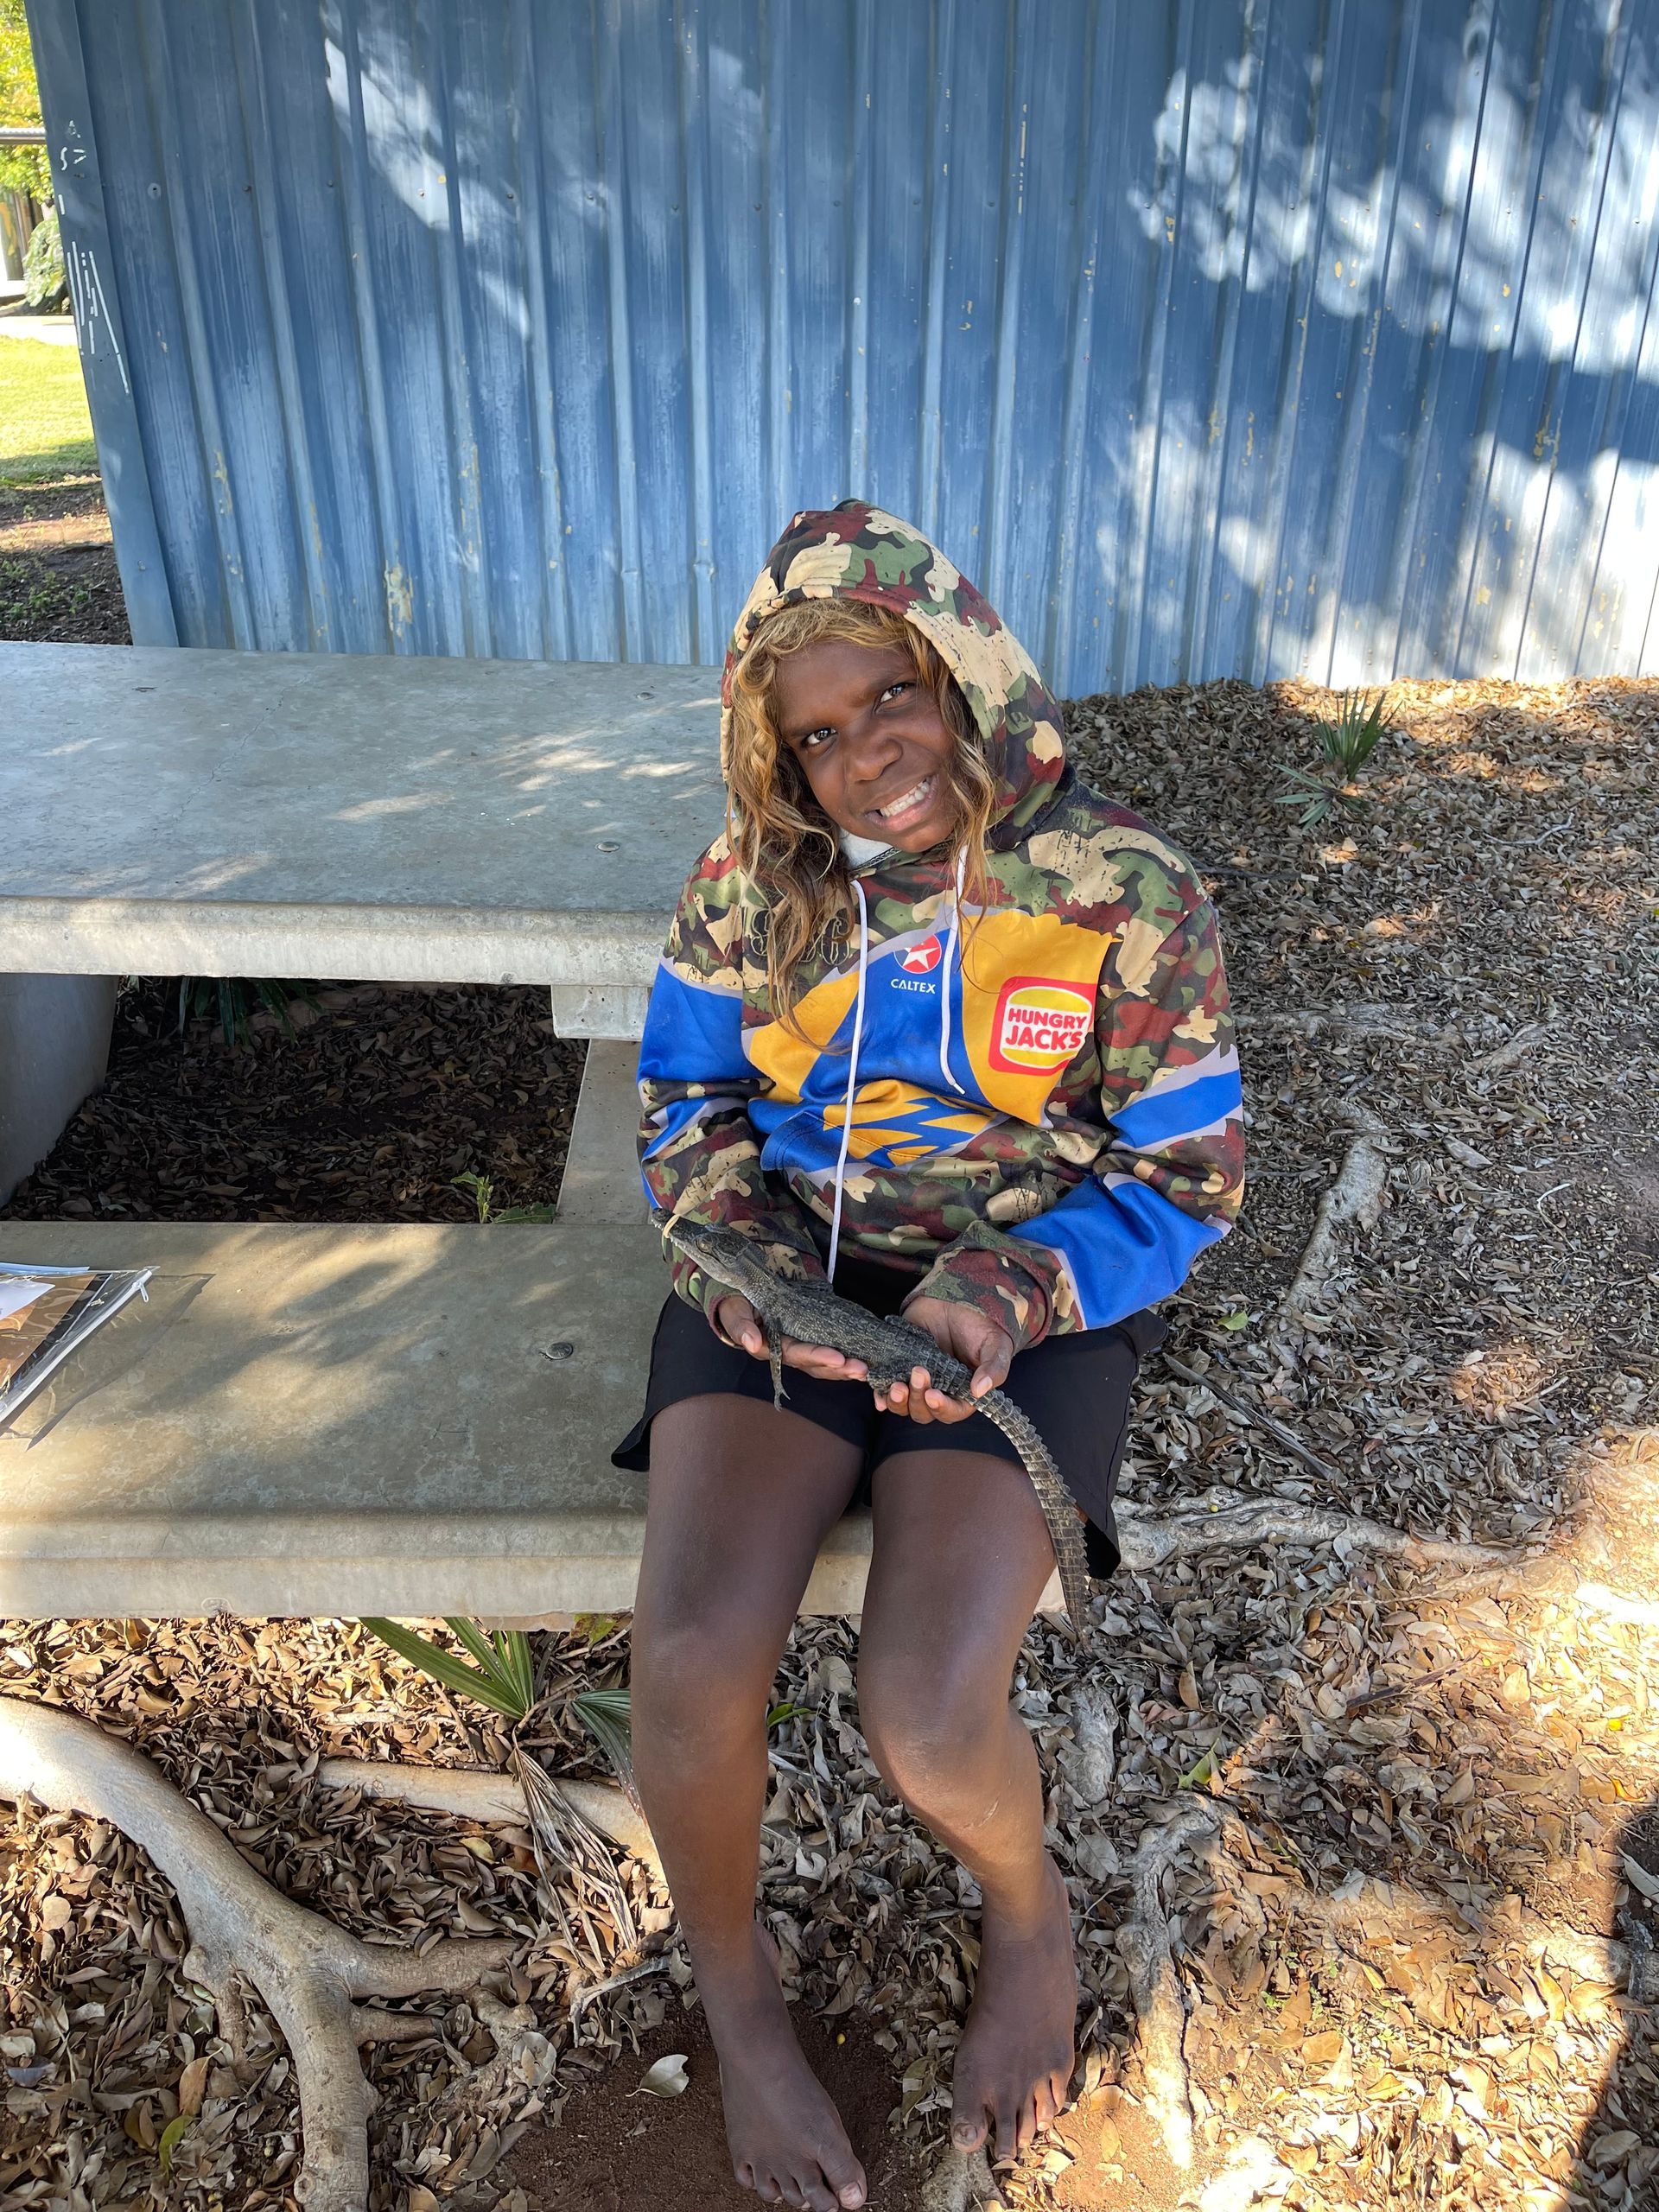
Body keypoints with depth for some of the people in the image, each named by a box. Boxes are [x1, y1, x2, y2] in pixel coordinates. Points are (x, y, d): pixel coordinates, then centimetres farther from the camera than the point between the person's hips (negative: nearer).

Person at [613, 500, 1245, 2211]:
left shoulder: (1124, 894, -5)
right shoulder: (750, 880, 3)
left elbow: (1186, 1176, -3)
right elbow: (683, 1110, 10)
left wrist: (1008, 1295, -19)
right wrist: (748, 1263, -10)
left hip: (1029, 1293, -2)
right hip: (786, 1269, 3)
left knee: (923, 1711, -24)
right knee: (689, 1664, -22)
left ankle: (1030, 1921, 17)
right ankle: (734, 1996, 13)